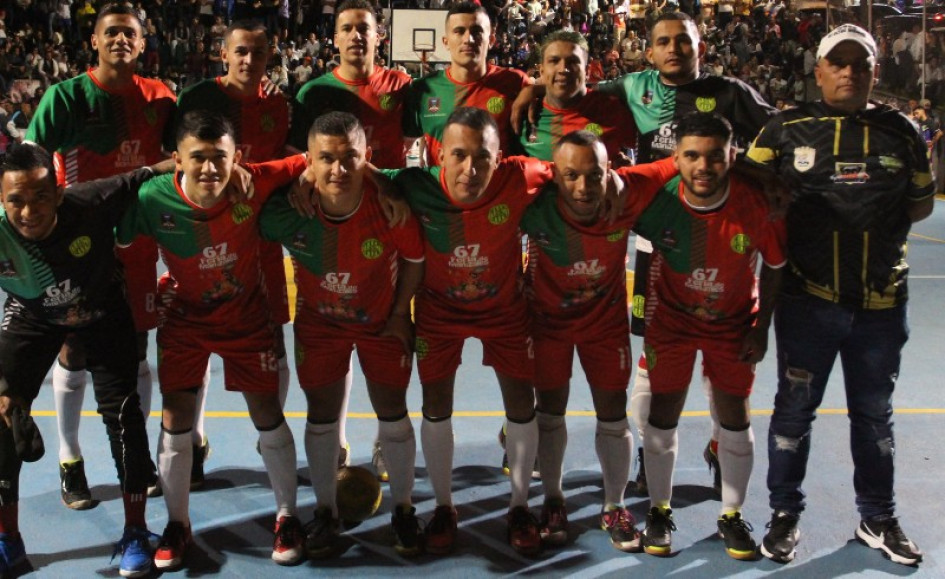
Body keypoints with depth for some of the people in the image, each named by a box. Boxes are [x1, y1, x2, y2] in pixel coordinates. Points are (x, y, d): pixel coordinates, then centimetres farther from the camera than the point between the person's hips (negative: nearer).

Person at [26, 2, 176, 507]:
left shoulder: (158, 98, 1)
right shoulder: (67, 95, -8)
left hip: (137, 240, 3)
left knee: (136, 352, 11)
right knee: (73, 352, 5)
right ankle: (70, 462, 20)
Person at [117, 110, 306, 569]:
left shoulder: (253, 184, -27)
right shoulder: (152, 200, -26)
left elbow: (309, 163, -17)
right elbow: (111, 243, -11)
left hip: (247, 314, 0)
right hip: (184, 317, 0)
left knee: (268, 414, 4)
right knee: (175, 418, 2)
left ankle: (287, 517, 25)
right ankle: (177, 525, 23)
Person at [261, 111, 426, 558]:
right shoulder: (289, 207, -29)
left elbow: (414, 258, -11)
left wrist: (400, 312, -5)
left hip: (383, 319, -1)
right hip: (319, 321, 1)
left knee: (393, 415, 5)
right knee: (322, 418, 8)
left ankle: (403, 509, 26)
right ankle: (325, 512, 28)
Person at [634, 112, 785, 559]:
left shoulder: (758, 204, -25)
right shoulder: (658, 199, -25)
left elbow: (774, 267, -8)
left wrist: (761, 329, -5)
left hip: (734, 321, 0)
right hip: (671, 317, 0)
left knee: (735, 418, 4)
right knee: (663, 416, 2)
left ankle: (732, 516, 22)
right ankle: (659, 511, 20)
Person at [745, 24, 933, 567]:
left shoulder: (902, 132, 5)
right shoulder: (786, 129, -1)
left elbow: (921, 202, 13)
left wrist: (880, 224, -2)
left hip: (882, 302, 2)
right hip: (808, 297, -2)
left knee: (875, 413, 15)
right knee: (795, 408, 7)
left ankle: (879, 519, 30)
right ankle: (785, 515, 22)